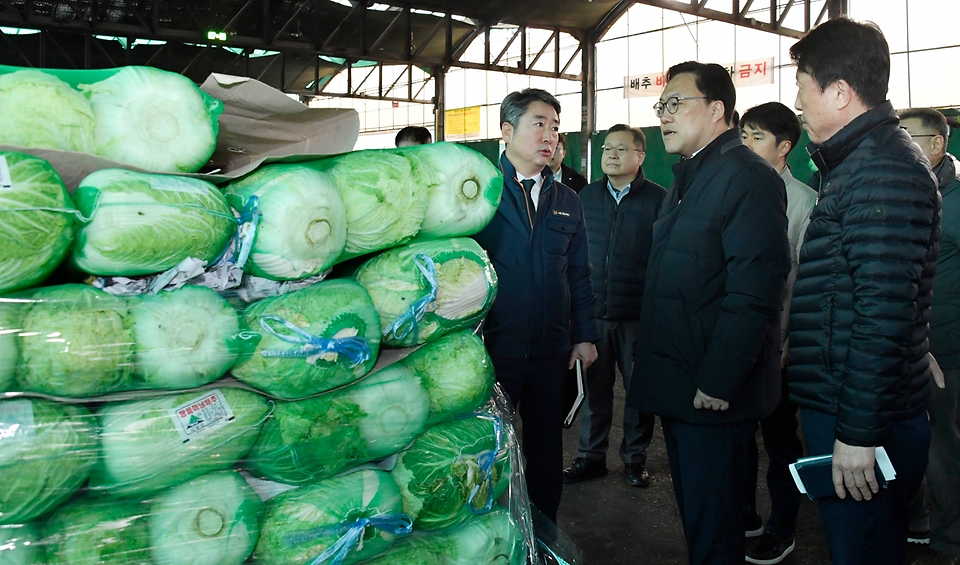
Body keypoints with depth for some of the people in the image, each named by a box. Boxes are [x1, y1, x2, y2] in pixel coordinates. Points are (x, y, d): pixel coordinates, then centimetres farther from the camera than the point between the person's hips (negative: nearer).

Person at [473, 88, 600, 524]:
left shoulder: (567, 202, 10)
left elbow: (578, 274, 12)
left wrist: (585, 336, 5)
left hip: (551, 350, 4)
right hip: (492, 348, -4)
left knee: (546, 449, 15)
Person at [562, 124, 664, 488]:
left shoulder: (658, 199, -3)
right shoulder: (586, 197, 8)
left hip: (639, 313, -2)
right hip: (593, 310, 3)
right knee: (595, 386, 10)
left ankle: (636, 456, 25)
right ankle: (591, 456, 23)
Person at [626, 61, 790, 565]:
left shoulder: (748, 177, -14)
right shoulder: (686, 180, 16)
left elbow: (753, 294, -22)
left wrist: (716, 384, -22)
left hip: (714, 391, -9)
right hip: (677, 389, 9)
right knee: (694, 513, 20)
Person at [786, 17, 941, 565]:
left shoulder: (885, 167, -16)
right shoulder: (859, 161, 15)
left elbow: (884, 309, -23)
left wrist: (857, 433, -22)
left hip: (862, 418, -10)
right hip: (836, 402, 10)